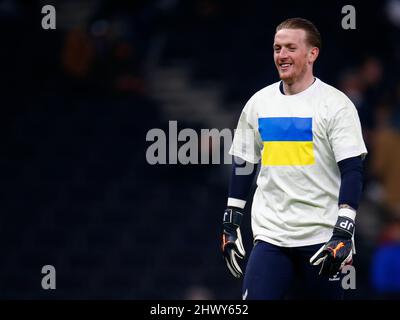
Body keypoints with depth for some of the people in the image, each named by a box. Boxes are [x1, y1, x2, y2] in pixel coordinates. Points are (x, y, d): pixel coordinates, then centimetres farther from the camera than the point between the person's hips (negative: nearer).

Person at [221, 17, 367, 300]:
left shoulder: (336, 104, -4)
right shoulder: (259, 102, 10)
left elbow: (352, 171, -9)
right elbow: (242, 167, 17)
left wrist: (343, 234, -16)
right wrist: (231, 224, 14)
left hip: (322, 236, -3)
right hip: (271, 235, 3)